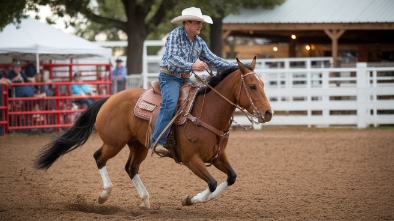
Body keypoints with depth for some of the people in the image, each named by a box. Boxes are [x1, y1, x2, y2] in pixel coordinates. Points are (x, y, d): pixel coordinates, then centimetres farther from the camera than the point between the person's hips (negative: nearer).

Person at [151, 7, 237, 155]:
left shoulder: (199, 42, 11)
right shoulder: (175, 36, -11)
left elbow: (212, 59, 15)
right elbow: (172, 59, -24)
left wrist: (233, 68, 4)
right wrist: (191, 66, -40)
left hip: (186, 79, 8)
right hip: (169, 77, -8)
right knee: (171, 103, -31)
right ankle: (157, 141, -35)